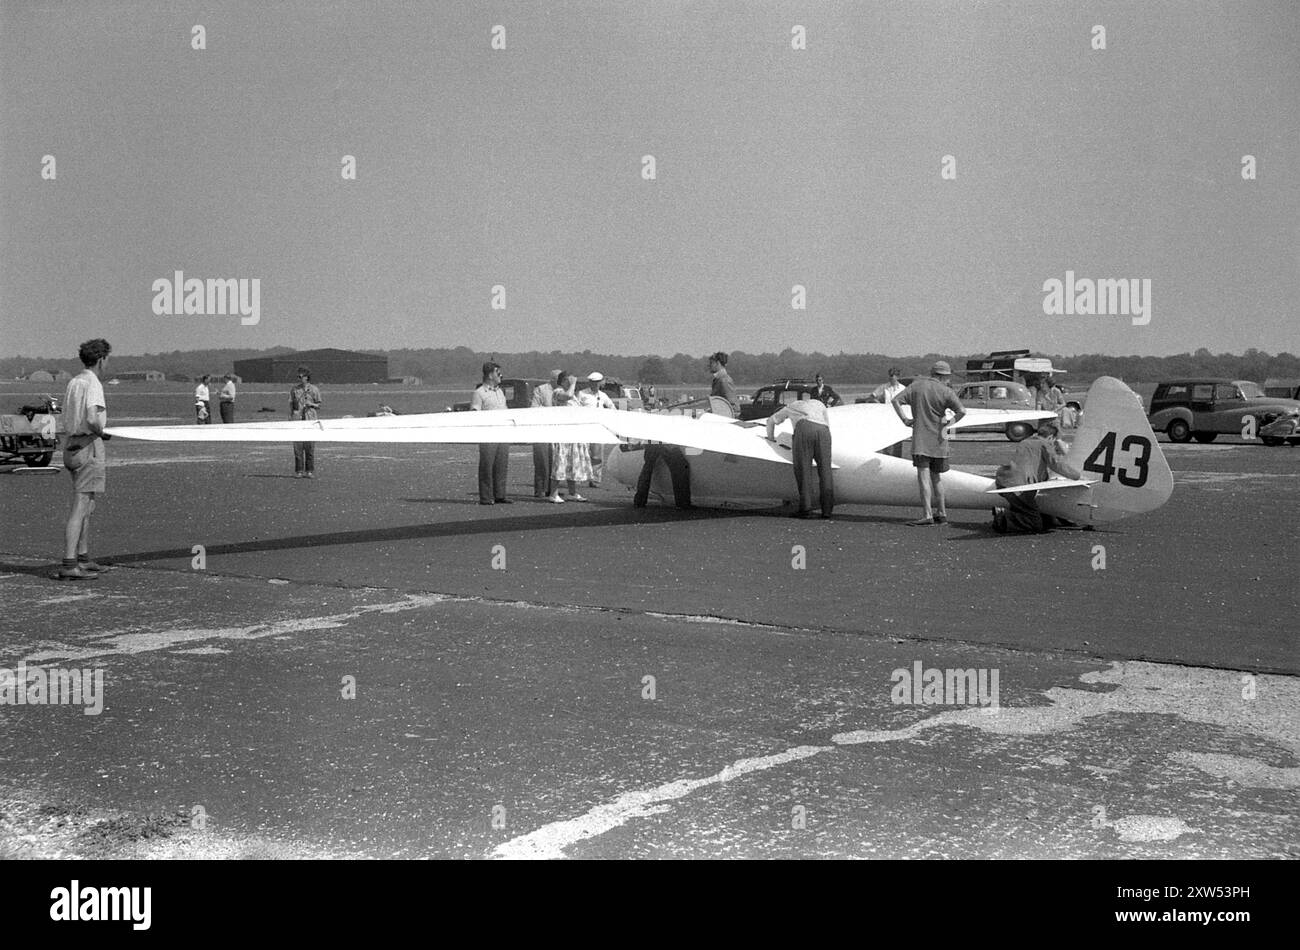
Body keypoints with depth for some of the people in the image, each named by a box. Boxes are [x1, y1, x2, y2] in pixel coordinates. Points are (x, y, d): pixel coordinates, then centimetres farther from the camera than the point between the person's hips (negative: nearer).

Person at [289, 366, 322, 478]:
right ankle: (298, 471, 4)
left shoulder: (314, 390, 5)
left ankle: (310, 471, 6)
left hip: (310, 419, -1)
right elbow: (290, 405, 10)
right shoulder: (294, 390, 9)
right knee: (297, 446, -1)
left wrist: (311, 404, -11)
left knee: (310, 446, 0)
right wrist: (290, 418, 1)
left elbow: (319, 405, 9)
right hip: (297, 418, 1)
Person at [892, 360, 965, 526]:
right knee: (936, 476, 15)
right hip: (939, 439, 2)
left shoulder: (916, 386, 2)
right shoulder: (945, 391, -3)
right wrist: (950, 423, -1)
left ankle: (928, 515, -14)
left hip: (920, 438, -2)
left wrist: (904, 419, -2)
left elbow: (895, 401, -5)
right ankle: (941, 513, 20)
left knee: (923, 475, -7)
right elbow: (962, 411, -15)